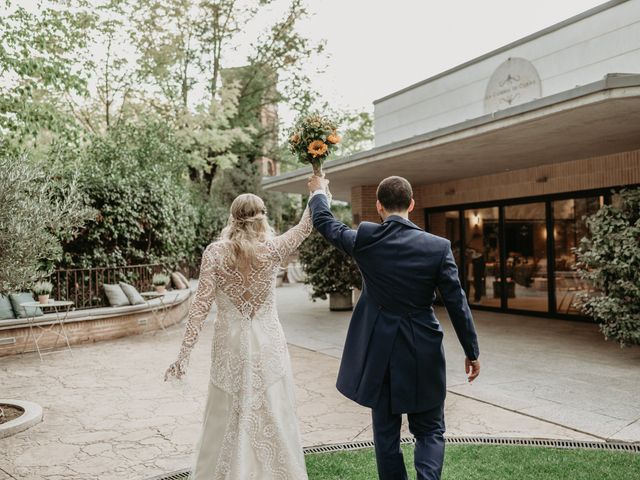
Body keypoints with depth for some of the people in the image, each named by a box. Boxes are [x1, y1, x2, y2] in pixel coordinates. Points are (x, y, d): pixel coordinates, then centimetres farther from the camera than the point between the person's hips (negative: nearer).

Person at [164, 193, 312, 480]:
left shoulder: (215, 252, -7)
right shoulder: (272, 250, -6)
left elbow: (201, 306, -10)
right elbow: (305, 227, 9)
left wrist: (184, 354, -5)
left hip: (232, 345, 0)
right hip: (268, 344, 0)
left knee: (228, 421, 12)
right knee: (273, 419, 12)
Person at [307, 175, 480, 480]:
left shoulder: (364, 239, -8)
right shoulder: (438, 247, -9)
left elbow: (324, 222, 9)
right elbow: (457, 304, -6)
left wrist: (318, 192, 29)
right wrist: (472, 352, 6)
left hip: (378, 353, 1)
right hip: (423, 355, 0)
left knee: (386, 432, 15)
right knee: (430, 431, 16)